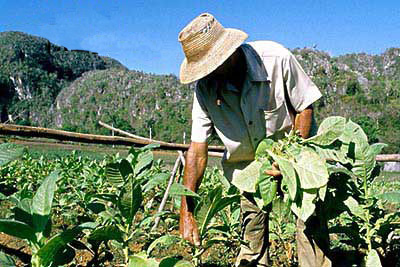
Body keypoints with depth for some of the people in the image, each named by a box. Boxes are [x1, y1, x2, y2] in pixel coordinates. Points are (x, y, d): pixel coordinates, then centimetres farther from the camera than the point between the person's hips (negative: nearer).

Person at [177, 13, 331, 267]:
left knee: (311, 223, -10)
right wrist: (187, 211, -20)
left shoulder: (276, 58, -24)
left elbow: (304, 107, -11)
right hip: (247, 164, 2)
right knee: (252, 235, 0)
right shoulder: (205, 88, -16)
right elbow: (198, 151, -15)